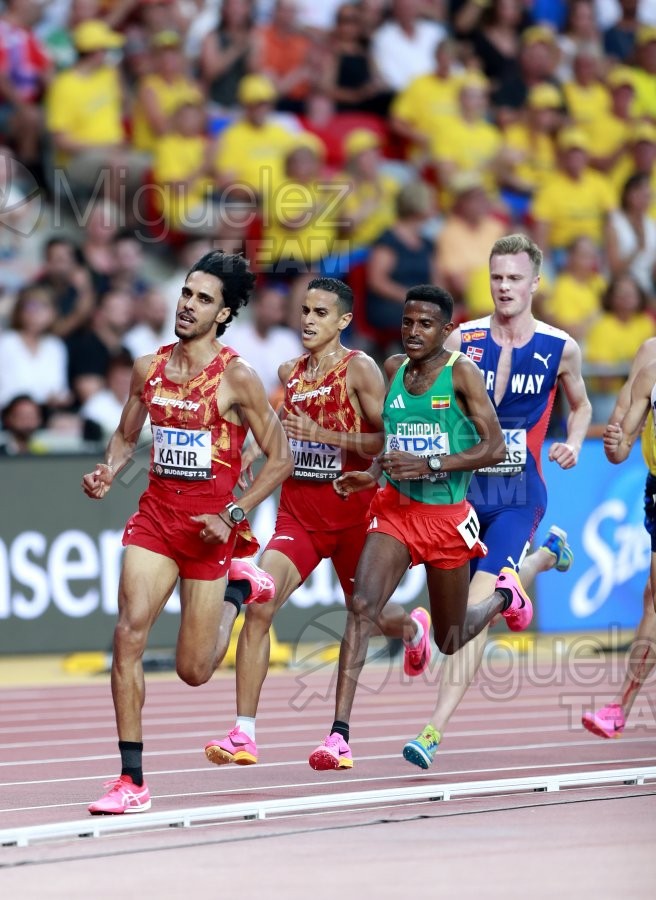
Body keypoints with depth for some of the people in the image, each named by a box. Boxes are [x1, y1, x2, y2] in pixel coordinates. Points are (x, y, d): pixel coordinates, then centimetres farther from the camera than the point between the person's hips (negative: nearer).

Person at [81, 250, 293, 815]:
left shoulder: (237, 378, -9)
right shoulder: (148, 369, 4)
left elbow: (281, 458, -5)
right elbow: (126, 437, 18)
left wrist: (234, 515, -14)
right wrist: (108, 473, -3)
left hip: (209, 527, -3)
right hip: (155, 515, 3)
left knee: (193, 671, 4)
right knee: (129, 634, -17)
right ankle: (132, 779, -13)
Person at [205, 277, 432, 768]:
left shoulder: (359, 369, -9)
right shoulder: (290, 372, 10)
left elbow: (387, 442, -16)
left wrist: (323, 434, -22)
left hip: (351, 510, -4)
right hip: (298, 511, 4)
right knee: (259, 605, -17)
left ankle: (413, 628, 57)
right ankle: (244, 733, -17)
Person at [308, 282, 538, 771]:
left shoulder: (461, 372, -10)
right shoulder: (394, 368, 5)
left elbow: (495, 448, -15)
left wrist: (429, 465, -24)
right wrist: (373, 474, 1)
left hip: (447, 515, -3)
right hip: (395, 510, 3)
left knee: (450, 639, 13)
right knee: (362, 606, -21)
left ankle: (505, 595, 49)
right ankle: (339, 734, -25)